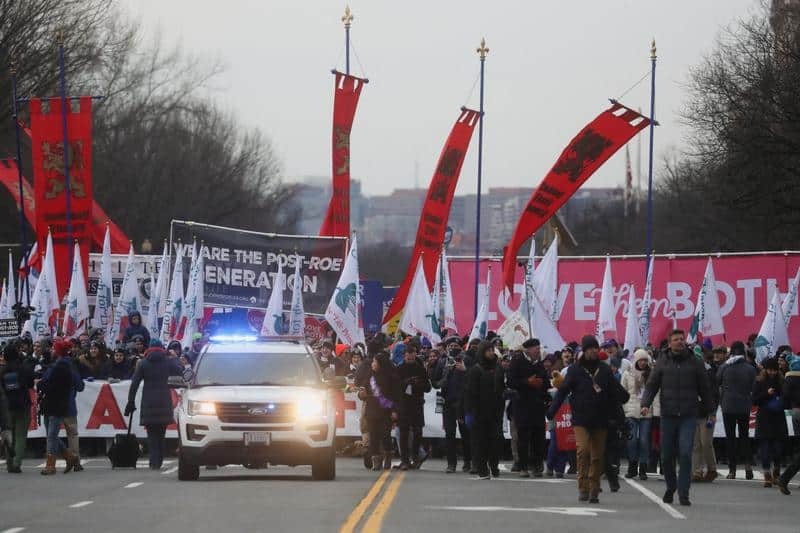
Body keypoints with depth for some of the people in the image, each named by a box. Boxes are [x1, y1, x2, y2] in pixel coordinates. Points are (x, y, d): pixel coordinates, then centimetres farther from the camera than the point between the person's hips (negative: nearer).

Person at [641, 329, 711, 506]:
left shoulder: (694, 363, 5)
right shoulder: (662, 362, 5)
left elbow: (704, 389, 12)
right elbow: (651, 385, 4)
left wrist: (709, 410, 14)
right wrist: (645, 404, -11)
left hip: (688, 416, -1)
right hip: (668, 416, 1)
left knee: (685, 454, -11)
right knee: (667, 455, 7)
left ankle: (683, 493, -7)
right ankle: (671, 487, 28)